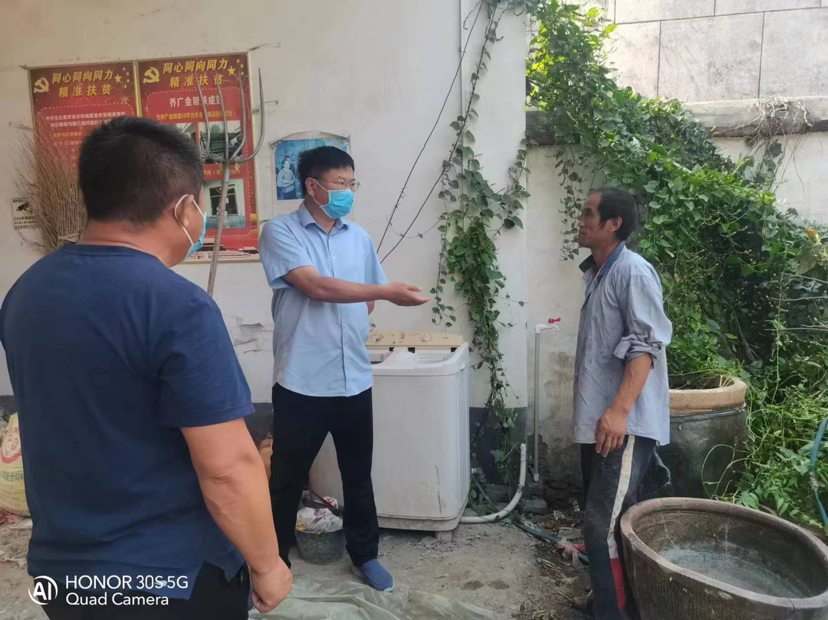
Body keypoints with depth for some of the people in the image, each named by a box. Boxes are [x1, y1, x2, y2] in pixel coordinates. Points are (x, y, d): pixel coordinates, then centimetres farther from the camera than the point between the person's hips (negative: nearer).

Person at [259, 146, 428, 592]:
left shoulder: (359, 237, 9)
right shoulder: (279, 232, -7)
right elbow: (316, 287, -20)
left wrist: (364, 310, 2)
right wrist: (387, 292, -24)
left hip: (354, 380, 5)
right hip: (301, 382, -4)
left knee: (358, 475, 17)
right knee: (287, 477, 12)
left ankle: (364, 554, 36)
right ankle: (273, 559, 33)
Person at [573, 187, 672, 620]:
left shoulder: (633, 271, -13)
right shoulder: (596, 274, 14)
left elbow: (646, 345, -20)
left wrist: (620, 410, -29)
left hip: (625, 425, -9)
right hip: (595, 419, 10)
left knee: (603, 524, -10)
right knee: (602, 519, 18)